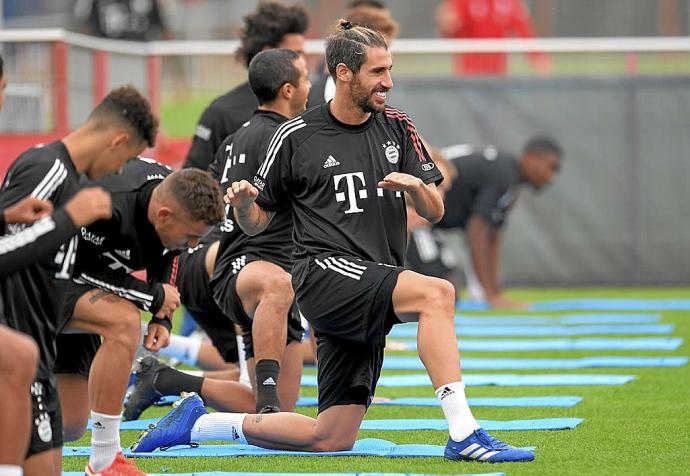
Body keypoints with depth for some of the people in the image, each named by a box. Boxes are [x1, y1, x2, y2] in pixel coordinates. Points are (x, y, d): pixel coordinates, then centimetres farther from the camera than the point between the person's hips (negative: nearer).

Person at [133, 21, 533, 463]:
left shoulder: (397, 128, 12)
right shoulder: (297, 136, 1)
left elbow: (435, 211, 10)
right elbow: (256, 223, 8)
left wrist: (415, 185, -12)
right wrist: (242, 202, -15)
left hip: (369, 305, 6)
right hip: (325, 272, -6)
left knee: (332, 439, 3)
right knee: (437, 293, -30)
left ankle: (199, 423, 19)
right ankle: (464, 434, -34)